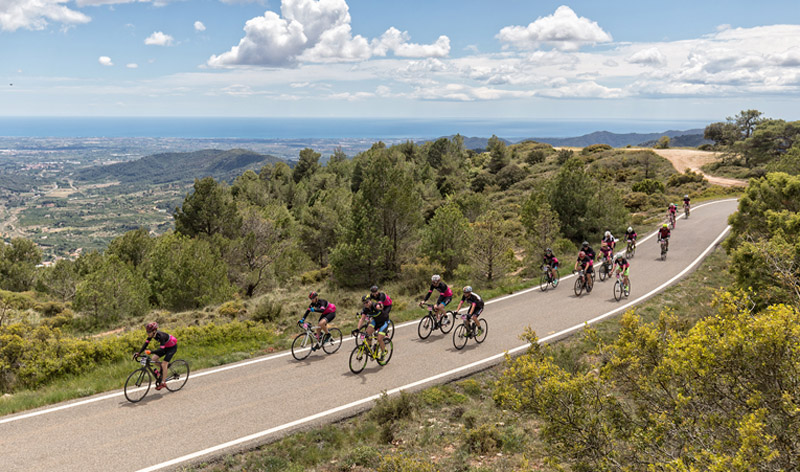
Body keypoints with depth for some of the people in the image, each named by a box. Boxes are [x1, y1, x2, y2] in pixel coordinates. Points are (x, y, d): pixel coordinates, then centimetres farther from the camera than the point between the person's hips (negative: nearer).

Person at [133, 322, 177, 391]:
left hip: (172, 347, -8)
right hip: (165, 346, 8)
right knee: (154, 358, -7)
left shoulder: (160, 335, -35)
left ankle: (163, 383, -3)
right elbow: (146, 344, -15)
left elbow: (161, 349, -40)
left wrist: (151, 352, -51)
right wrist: (139, 353, -26)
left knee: (164, 364, -15)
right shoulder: (151, 335, -15)